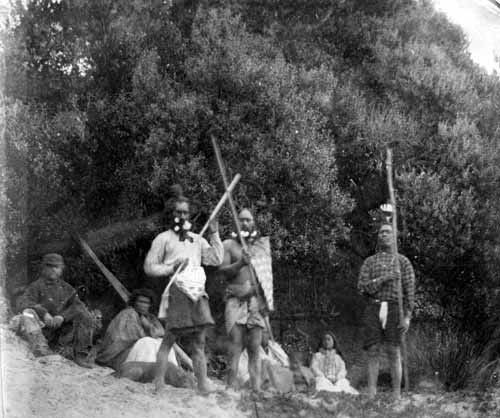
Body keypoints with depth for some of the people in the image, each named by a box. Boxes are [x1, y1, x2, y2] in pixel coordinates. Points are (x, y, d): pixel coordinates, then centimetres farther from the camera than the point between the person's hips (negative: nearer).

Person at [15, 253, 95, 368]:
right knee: (28, 313, -29)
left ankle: (81, 354, -19)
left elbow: (78, 306, -3)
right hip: (40, 330, -3)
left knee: (84, 315, -14)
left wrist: (62, 316, -24)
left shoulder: (67, 289, 14)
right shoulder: (36, 286, 4)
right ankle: (39, 346, -49)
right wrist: (44, 313, -32)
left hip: (60, 331, 3)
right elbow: (22, 303, -15)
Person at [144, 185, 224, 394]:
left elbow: (216, 259, 11)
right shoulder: (163, 239, 7)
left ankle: (203, 384, 3)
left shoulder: (198, 240, 22)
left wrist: (214, 234, 5)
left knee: (199, 342, 3)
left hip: (198, 293, 5)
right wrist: (171, 268, -9)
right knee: (169, 338, -9)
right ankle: (159, 384, -6)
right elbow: (149, 267, 4)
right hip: (177, 292, -5)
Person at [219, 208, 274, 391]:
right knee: (236, 343, -12)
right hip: (236, 299, -2)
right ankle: (232, 387, -15)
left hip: (257, 299, 2)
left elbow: (267, 274, 15)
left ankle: (256, 389, -7)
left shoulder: (262, 244, 18)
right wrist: (240, 263, -17)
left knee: (255, 347, -4)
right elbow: (223, 270, 1)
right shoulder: (229, 244, 12)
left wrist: (267, 300, 3)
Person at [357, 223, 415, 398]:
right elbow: (362, 287, 0)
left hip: (393, 310, -1)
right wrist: (384, 278, -13)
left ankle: (396, 396, 1)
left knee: (394, 353, -2)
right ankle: (371, 396, 2)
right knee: (373, 352, -1)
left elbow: (409, 290, 2)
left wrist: (407, 317, -8)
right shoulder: (369, 262, 13)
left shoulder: (402, 261, 8)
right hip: (373, 309, 2)